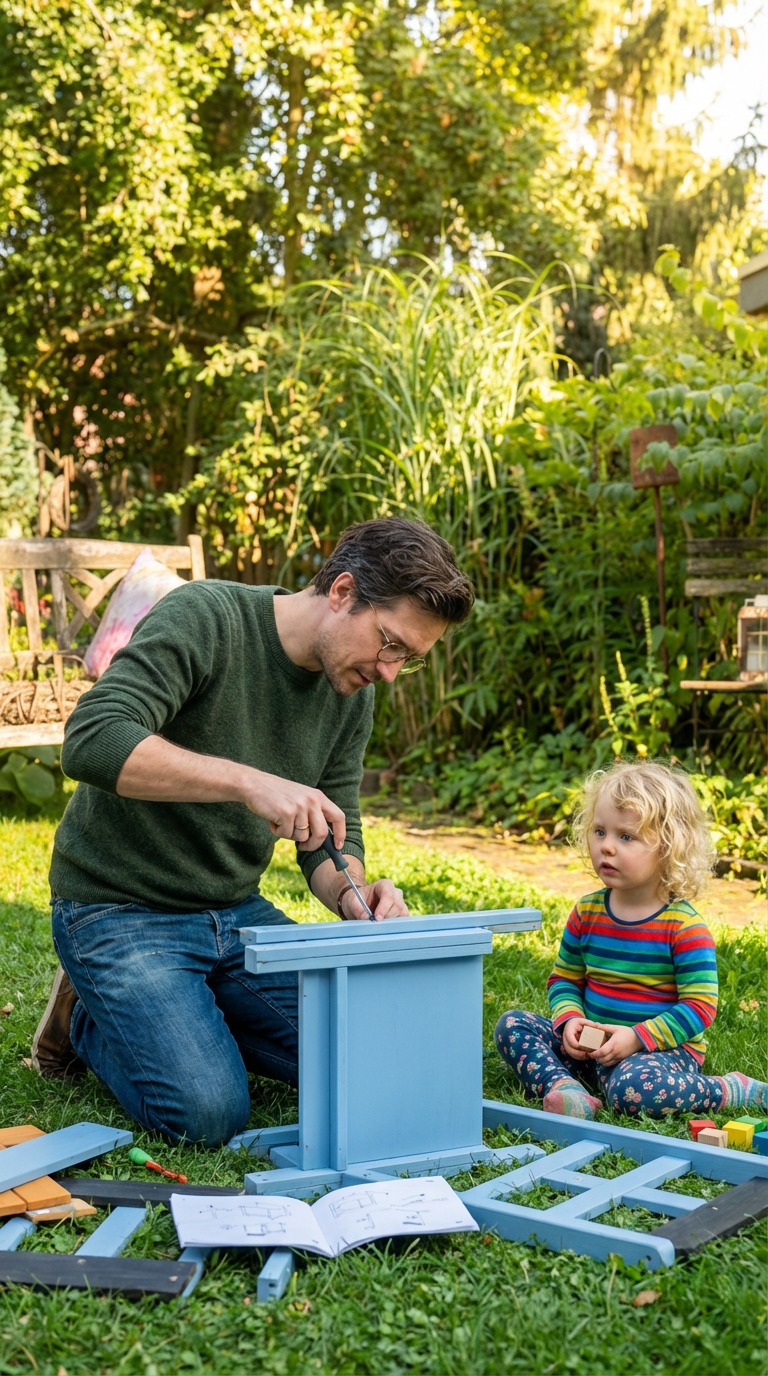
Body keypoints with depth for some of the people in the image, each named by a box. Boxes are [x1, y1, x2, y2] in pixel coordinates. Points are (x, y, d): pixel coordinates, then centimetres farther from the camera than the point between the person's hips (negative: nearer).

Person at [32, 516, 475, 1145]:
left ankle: (192, 1018, 15)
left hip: (238, 912, 7)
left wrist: (352, 894, -17)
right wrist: (250, 780, -41)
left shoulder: (353, 692, 2)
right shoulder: (205, 617, -21)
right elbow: (92, 741, -34)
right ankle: (92, 1020, 8)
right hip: (120, 911, -7)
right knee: (208, 1112, -22)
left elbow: (336, 835, 6)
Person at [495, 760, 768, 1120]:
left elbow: (700, 1006, -14)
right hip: (591, 1048, 6)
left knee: (633, 1087, -38)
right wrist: (569, 1020, -10)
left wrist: (637, 1037, -22)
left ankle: (737, 1091, -12)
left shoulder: (684, 925, -13)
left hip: (663, 1050, -6)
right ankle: (566, 1090, -29)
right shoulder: (587, 912, 3)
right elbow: (564, 979, 12)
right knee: (511, 1024, -7)